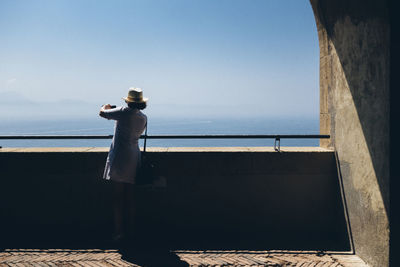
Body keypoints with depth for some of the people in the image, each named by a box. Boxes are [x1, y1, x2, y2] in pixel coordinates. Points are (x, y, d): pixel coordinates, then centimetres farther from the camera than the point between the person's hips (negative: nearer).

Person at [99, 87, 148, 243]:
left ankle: (119, 232, 2)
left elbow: (102, 113, -3)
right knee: (129, 197, 12)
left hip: (119, 158, -6)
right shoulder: (144, 118, 6)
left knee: (118, 197, -1)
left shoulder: (124, 112, -12)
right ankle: (130, 230, 19)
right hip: (134, 158, 6)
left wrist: (106, 107, 22)